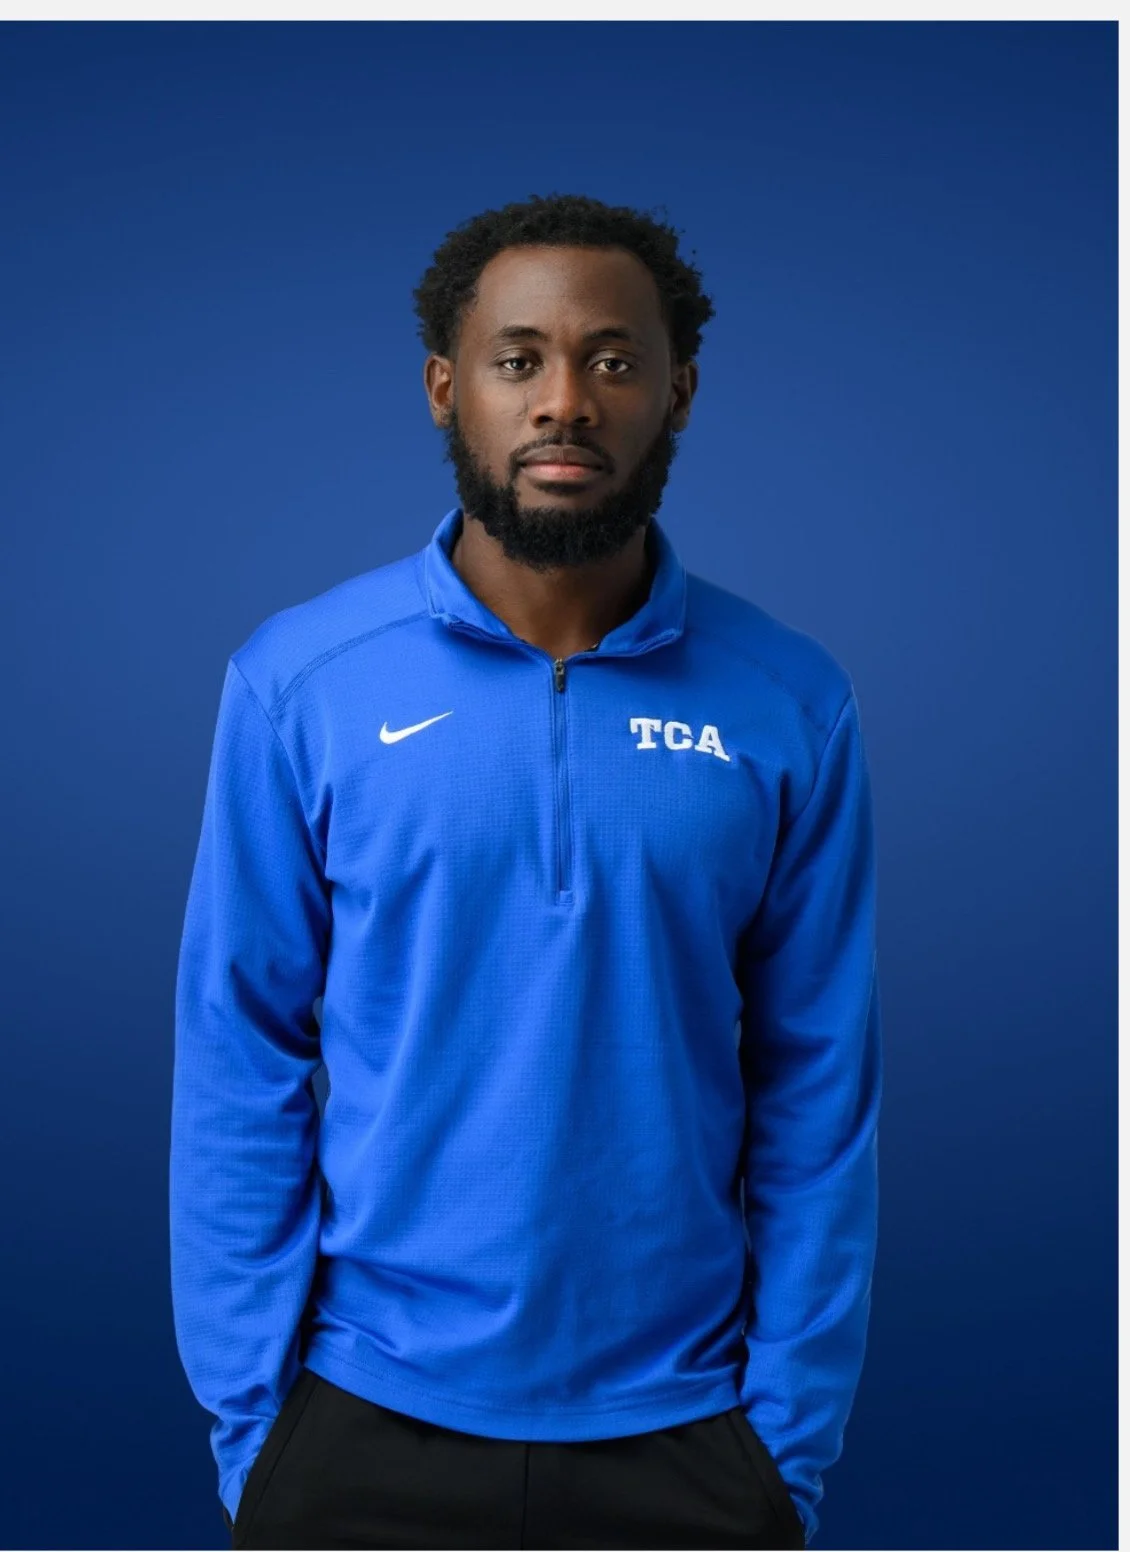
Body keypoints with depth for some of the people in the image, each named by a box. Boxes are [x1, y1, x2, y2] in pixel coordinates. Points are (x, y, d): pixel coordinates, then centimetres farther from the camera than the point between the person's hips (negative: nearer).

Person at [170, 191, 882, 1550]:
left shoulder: (788, 704, -6)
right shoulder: (297, 683, -9)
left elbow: (816, 1095, -3)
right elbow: (239, 1069, -5)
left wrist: (793, 1441, -3)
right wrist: (247, 1419, -5)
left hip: (681, 1436, 1)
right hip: (365, 1432, 0)